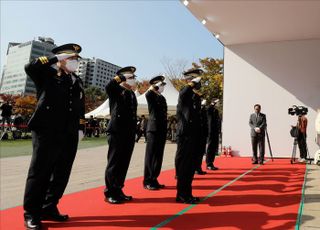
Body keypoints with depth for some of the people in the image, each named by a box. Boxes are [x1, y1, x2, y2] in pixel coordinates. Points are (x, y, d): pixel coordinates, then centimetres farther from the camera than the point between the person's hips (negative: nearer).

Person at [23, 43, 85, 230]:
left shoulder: (77, 81, 20)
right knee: (39, 172, 0)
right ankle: (31, 214, 12)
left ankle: (49, 208, 23)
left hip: (70, 135, 6)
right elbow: (30, 67, -16)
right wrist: (56, 57, -11)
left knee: (62, 174, 9)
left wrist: (80, 128, 11)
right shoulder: (48, 74, 4)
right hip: (47, 132, -6)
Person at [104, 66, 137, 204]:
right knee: (114, 163, -1)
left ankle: (118, 191, 20)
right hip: (117, 132, -7)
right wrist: (120, 77, -16)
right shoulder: (116, 90, -2)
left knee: (124, 163, 10)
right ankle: (110, 193, 8)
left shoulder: (132, 94, 19)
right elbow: (108, 87, -27)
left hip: (129, 133, 7)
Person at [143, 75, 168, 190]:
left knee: (158, 156, 9)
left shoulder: (162, 98, 18)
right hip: (153, 130, -7)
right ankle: (147, 181, 5)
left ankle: (154, 180, 18)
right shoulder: (151, 96, -3)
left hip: (162, 130, 7)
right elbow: (147, 94, -30)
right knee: (150, 156, -2)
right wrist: (155, 86, -16)